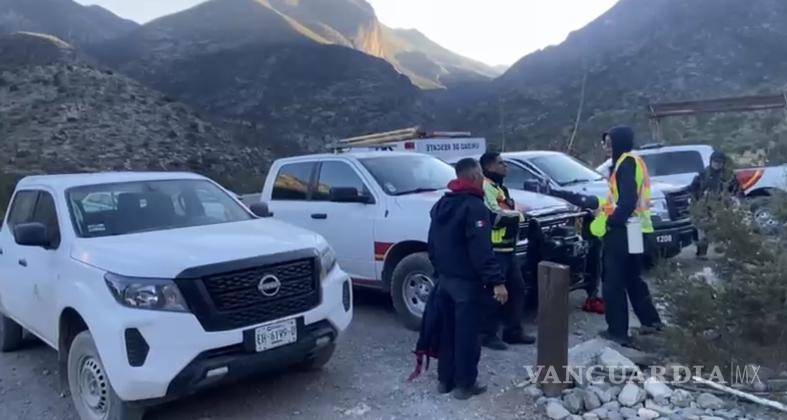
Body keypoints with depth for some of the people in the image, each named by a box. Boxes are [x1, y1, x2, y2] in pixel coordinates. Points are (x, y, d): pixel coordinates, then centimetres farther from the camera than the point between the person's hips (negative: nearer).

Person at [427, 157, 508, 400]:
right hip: (466, 281, -8)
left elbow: (432, 244, 17)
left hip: (444, 279, 8)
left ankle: (445, 380, 24)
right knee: (467, 334, 2)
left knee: (447, 331, 16)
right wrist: (496, 281, -25)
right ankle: (465, 384, 10)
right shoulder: (474, 206, -17)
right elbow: (481, 250, -25)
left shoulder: (441, 205, 11)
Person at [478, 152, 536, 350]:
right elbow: (495, 216, -23)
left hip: (507, 248, 11)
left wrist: (513, 215, 2)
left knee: (517, 288, 13)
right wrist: (517, 215, -7)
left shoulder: (500, 187, 22)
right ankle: (488, 334, 3)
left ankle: (513, 331, 22)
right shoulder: (486, 187, -13)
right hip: (494, 250, -11)